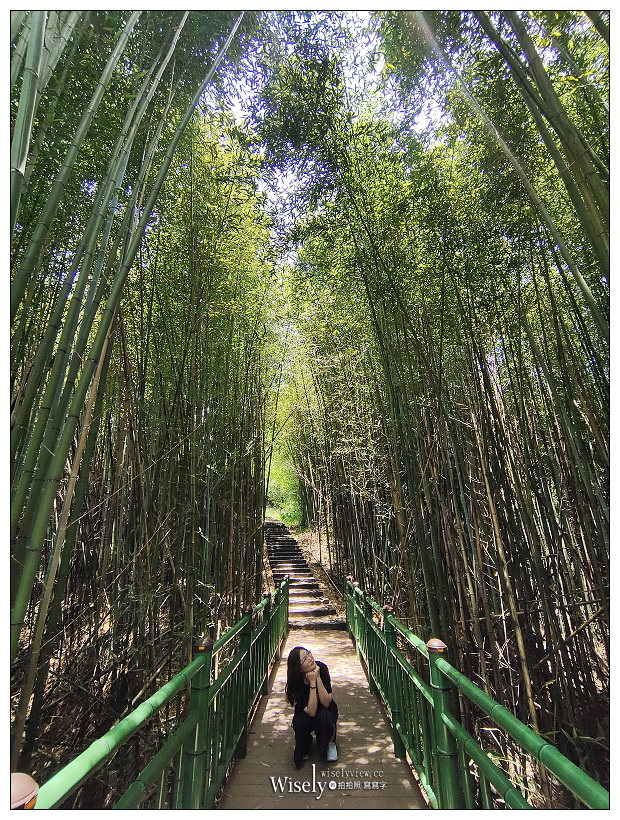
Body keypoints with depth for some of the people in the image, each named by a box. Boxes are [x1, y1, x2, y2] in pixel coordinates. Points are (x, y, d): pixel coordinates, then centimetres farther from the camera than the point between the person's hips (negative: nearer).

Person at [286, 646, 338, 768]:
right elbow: (311, 711, -32)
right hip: (306, 714, 0)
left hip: (326, 710, 0)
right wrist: (312, 682, -39)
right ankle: (303, 747, 3)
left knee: (325, 716, -33)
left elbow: (326, 703, -27)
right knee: (301, 721, -32)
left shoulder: (321, 668, -26)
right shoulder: (296, 681, -28)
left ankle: (330, 744, 0)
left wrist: (318, 678, -38)